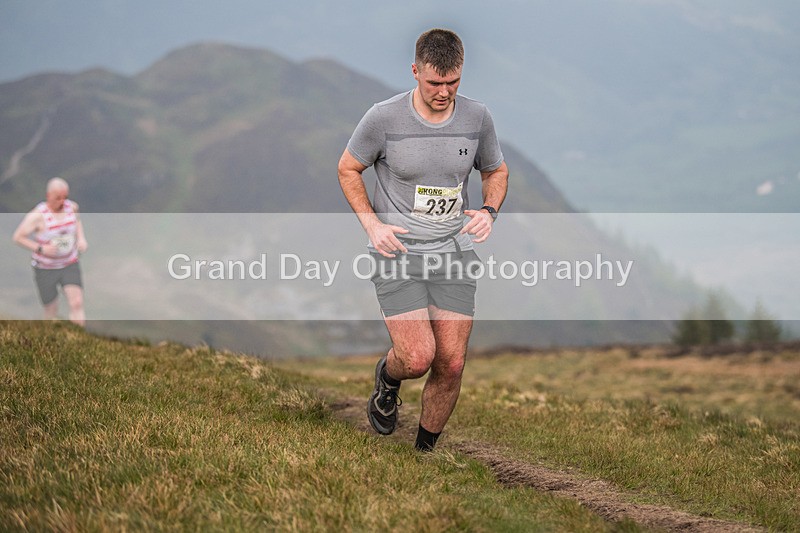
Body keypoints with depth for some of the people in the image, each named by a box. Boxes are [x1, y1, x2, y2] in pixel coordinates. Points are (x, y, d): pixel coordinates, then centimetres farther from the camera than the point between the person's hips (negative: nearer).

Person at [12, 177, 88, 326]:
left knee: (77, 303, -17)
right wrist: (41, 249, -24)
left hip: (70, 265, 3)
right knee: (51, 313, 7)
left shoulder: (72, 206, -6)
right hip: (45, 268, -3)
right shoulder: (38, 215, -21)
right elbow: (18, 237, -14)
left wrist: (81, 238, 1)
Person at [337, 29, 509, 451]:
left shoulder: (477, 118, -1)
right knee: (418, 357, -17)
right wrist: (372, 224, -8)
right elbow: (348, 169, 5)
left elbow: (496, 170, 17)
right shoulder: (384, 118, -11)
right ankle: (388, 379, 21)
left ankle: (425, 453, 19)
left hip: (453, 252, 3)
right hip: (397, 252, -3)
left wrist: (489, 211, -3)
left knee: (451, 364, -2)